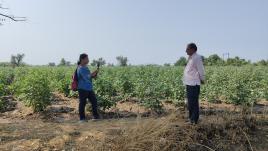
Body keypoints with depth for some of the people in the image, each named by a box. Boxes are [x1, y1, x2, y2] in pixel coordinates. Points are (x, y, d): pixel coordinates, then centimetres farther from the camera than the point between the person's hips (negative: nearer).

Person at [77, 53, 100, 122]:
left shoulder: (86, 67, 14)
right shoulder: (80, 68, -13)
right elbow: (86, 78, -22)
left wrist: (94, 75, 4)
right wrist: (93, 74, -23)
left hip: (89, 88, 9)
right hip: (83, 89, -9)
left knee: (94, 101, 9)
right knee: (82, 103, 2)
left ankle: (96, 116, 19)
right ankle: (82, 118, 13)